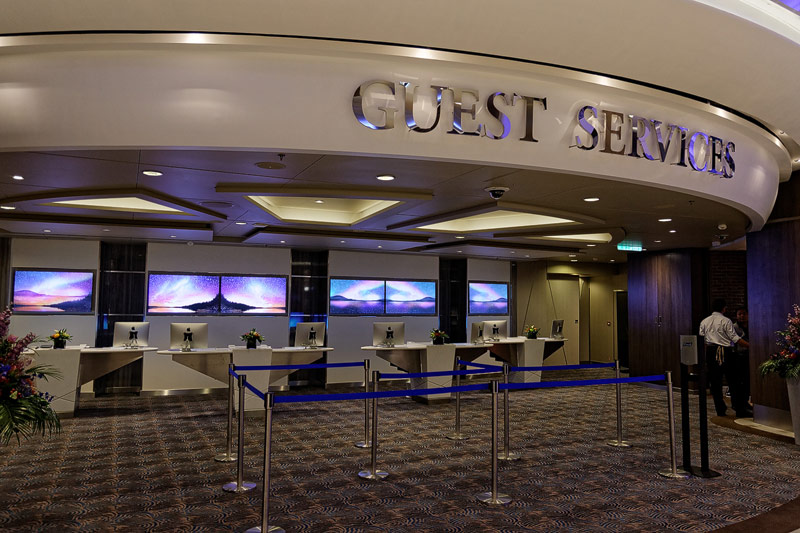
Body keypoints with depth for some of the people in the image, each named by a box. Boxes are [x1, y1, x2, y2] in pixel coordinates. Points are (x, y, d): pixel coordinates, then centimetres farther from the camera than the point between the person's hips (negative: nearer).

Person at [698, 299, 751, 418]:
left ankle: (720, 410, 12)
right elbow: (735, 339, -10)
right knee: (733, 381, 3)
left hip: (710, 352, 4)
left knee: (715, 382, 8)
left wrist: (704, 359, 16)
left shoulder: (704, 322, 9)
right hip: (725, 352, -4)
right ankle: (740, 410, 5)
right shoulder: (726, 321, -5)